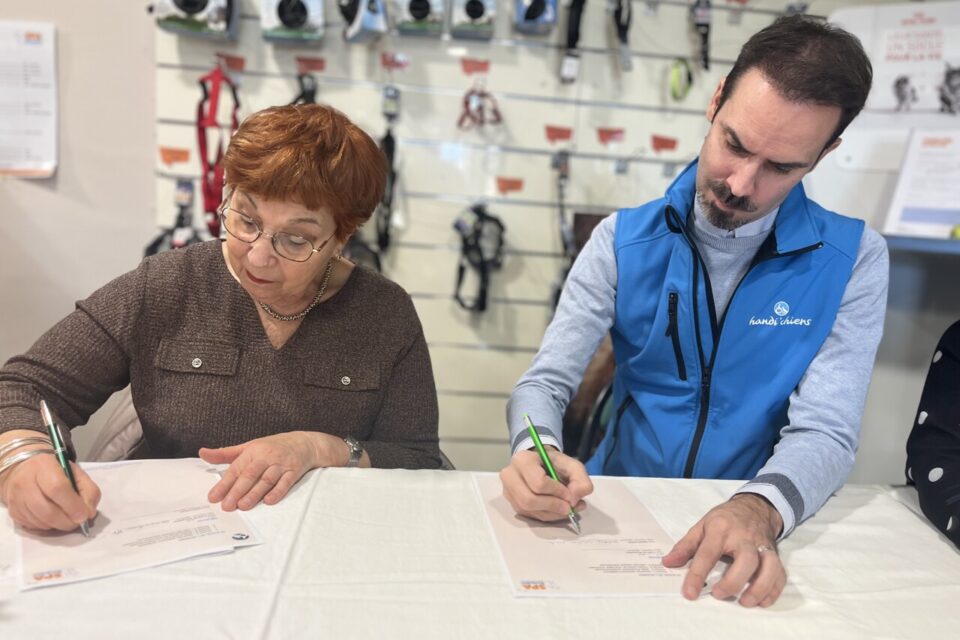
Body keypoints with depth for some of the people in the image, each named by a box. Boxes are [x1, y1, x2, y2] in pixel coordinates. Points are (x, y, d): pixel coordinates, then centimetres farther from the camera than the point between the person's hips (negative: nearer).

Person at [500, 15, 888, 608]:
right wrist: (536, 450, -29)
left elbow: (825, 429, -13)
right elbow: (546, 381, -7)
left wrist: (760, 508, -34)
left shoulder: (852, 260, -6)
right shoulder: (625, 241, -4)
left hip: (756, 527, 1)